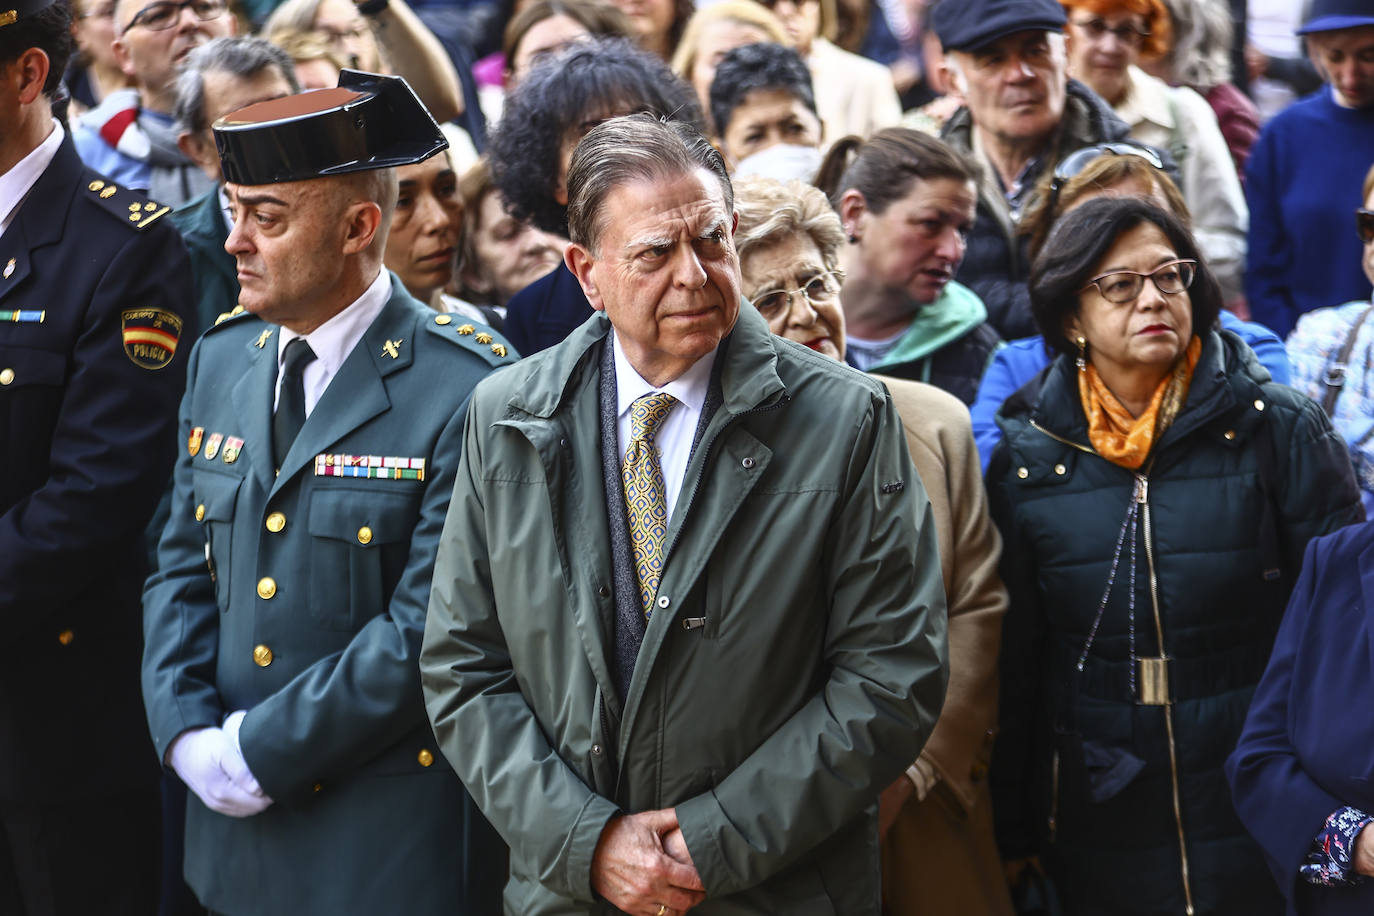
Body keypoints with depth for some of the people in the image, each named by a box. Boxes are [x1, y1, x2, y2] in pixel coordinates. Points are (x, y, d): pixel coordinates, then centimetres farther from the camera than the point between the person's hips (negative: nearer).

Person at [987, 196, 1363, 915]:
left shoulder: (1278, 430, -5)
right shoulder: (1025, 456, 1)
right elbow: (1011, 658, 6)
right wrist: (1011, 832, 7)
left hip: (1261, 821, -1)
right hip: (1096, 823, 2)